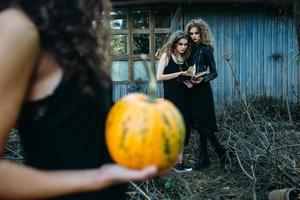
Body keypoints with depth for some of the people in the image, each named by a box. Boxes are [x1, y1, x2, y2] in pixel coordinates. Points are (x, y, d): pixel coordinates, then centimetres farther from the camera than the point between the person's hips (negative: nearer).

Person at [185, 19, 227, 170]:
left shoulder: (206, 49, -7)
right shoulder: (192, 48, 11)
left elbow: (214, 72, -8)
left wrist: (202, 79, -25)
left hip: (202, 89, -7)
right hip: (193, 89, 7)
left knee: (200, 123, -9)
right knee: (199, 124, 8)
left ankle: (221, 151, 7)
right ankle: (204, 158, 16)